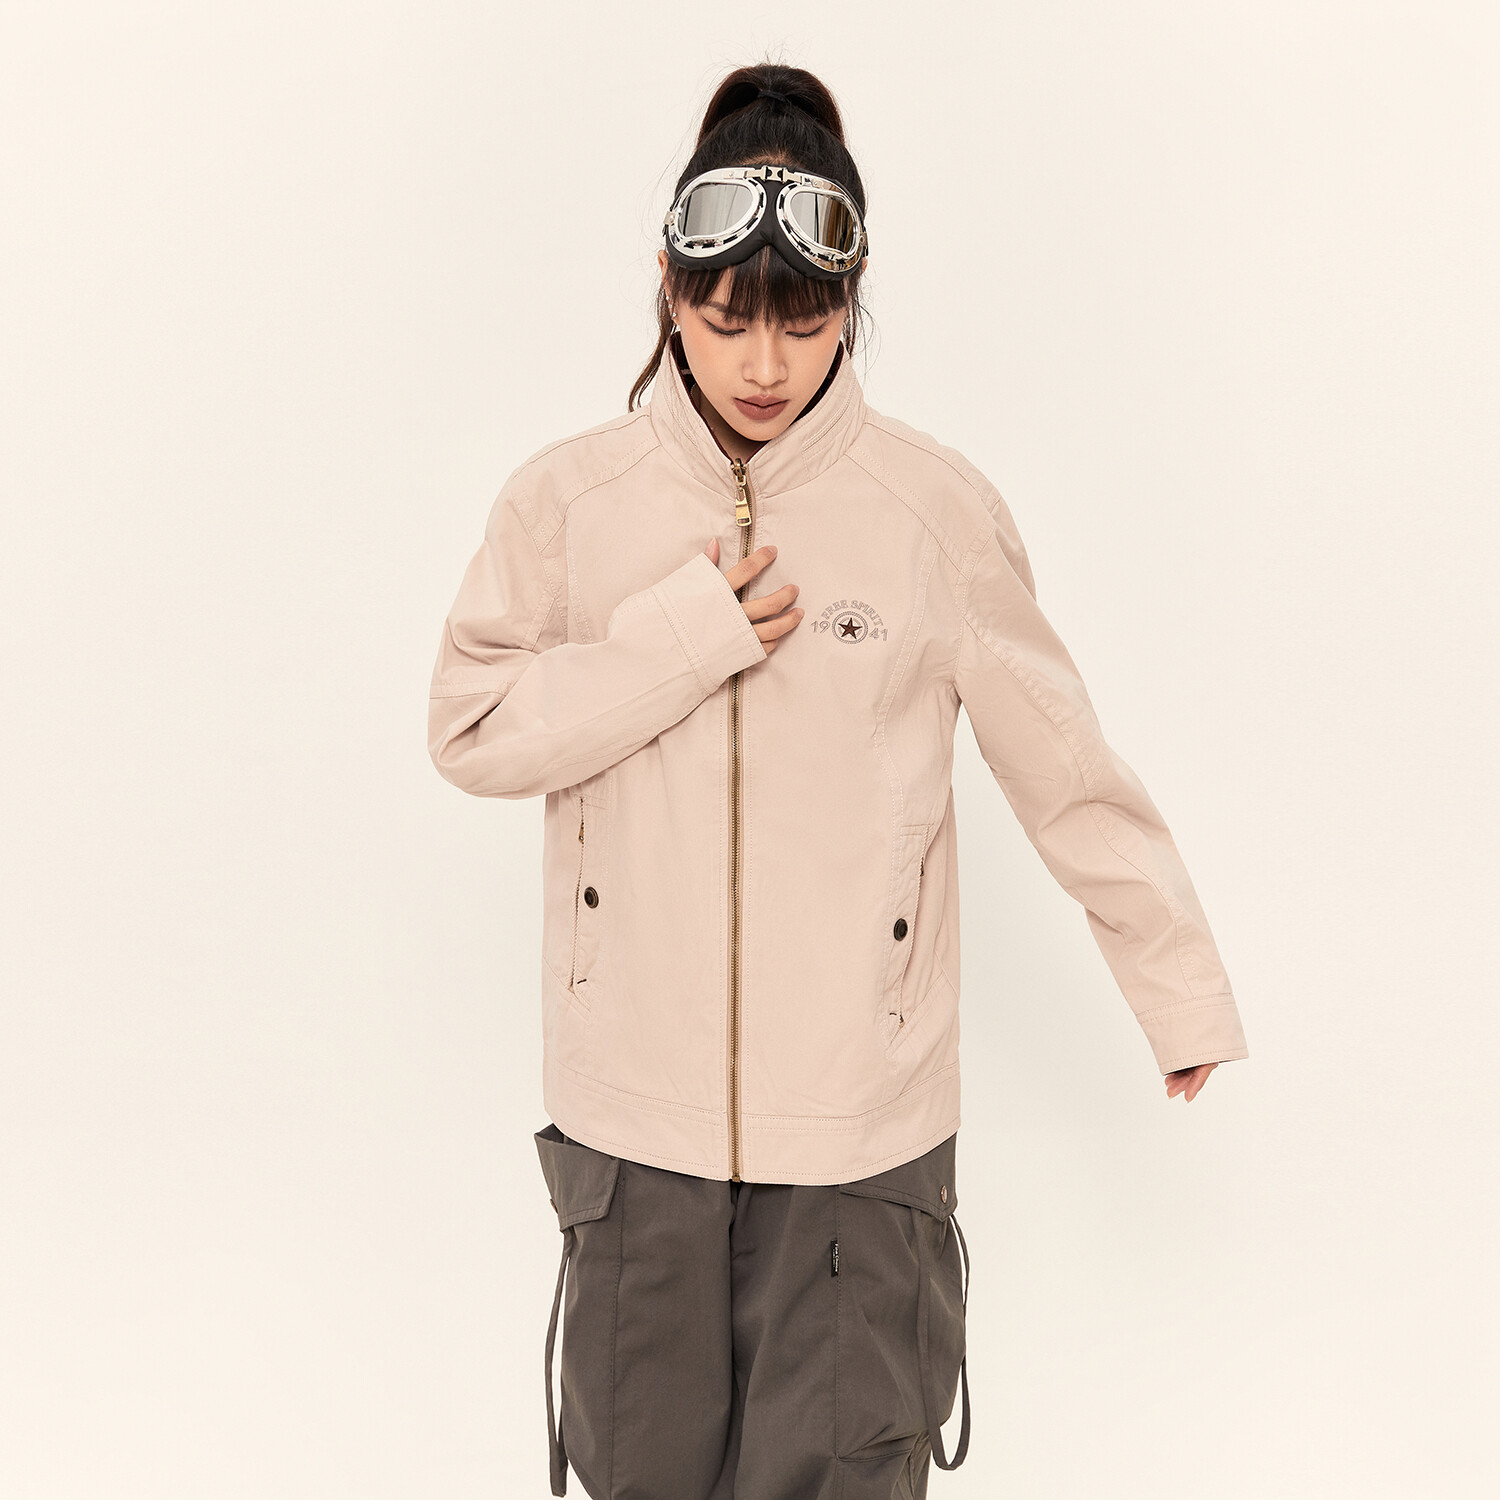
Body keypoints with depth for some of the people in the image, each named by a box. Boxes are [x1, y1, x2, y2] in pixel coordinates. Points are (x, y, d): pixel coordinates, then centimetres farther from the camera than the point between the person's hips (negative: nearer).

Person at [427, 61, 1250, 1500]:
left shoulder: (937, 506, -6)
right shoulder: (568, 498, -2)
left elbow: (1065, 764, 1)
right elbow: (470, 726, -3)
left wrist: (1182, 987, 6)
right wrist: (682, 638, -16)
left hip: (861, 1111, -1)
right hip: (634, 1105, 2)